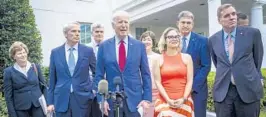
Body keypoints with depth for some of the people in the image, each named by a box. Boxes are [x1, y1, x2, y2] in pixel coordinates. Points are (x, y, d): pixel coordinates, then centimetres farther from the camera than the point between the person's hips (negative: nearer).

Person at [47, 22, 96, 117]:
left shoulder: (88, 51, 1)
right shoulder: (55, 52, 4)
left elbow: (96, 73, 8)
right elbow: (52, 79, 6)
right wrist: (50, 101, 4)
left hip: (83, 98, 0)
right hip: (61, 99, 1)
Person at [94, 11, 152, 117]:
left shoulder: (139, 45, 1)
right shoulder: (104, 46, 1)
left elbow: (145, 74, 2)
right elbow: (99, 75, 2)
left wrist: (147, 98, -3)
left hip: (134, 99, 0)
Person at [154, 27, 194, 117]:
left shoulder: (186, 57, 5)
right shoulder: (159, 60, 2)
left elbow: (190, 81, 2)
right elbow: (158, 82, -2)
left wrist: (183, 99, -8)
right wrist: (168, 100, -10)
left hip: (184, 102, 1)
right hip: (164, 101, -1)